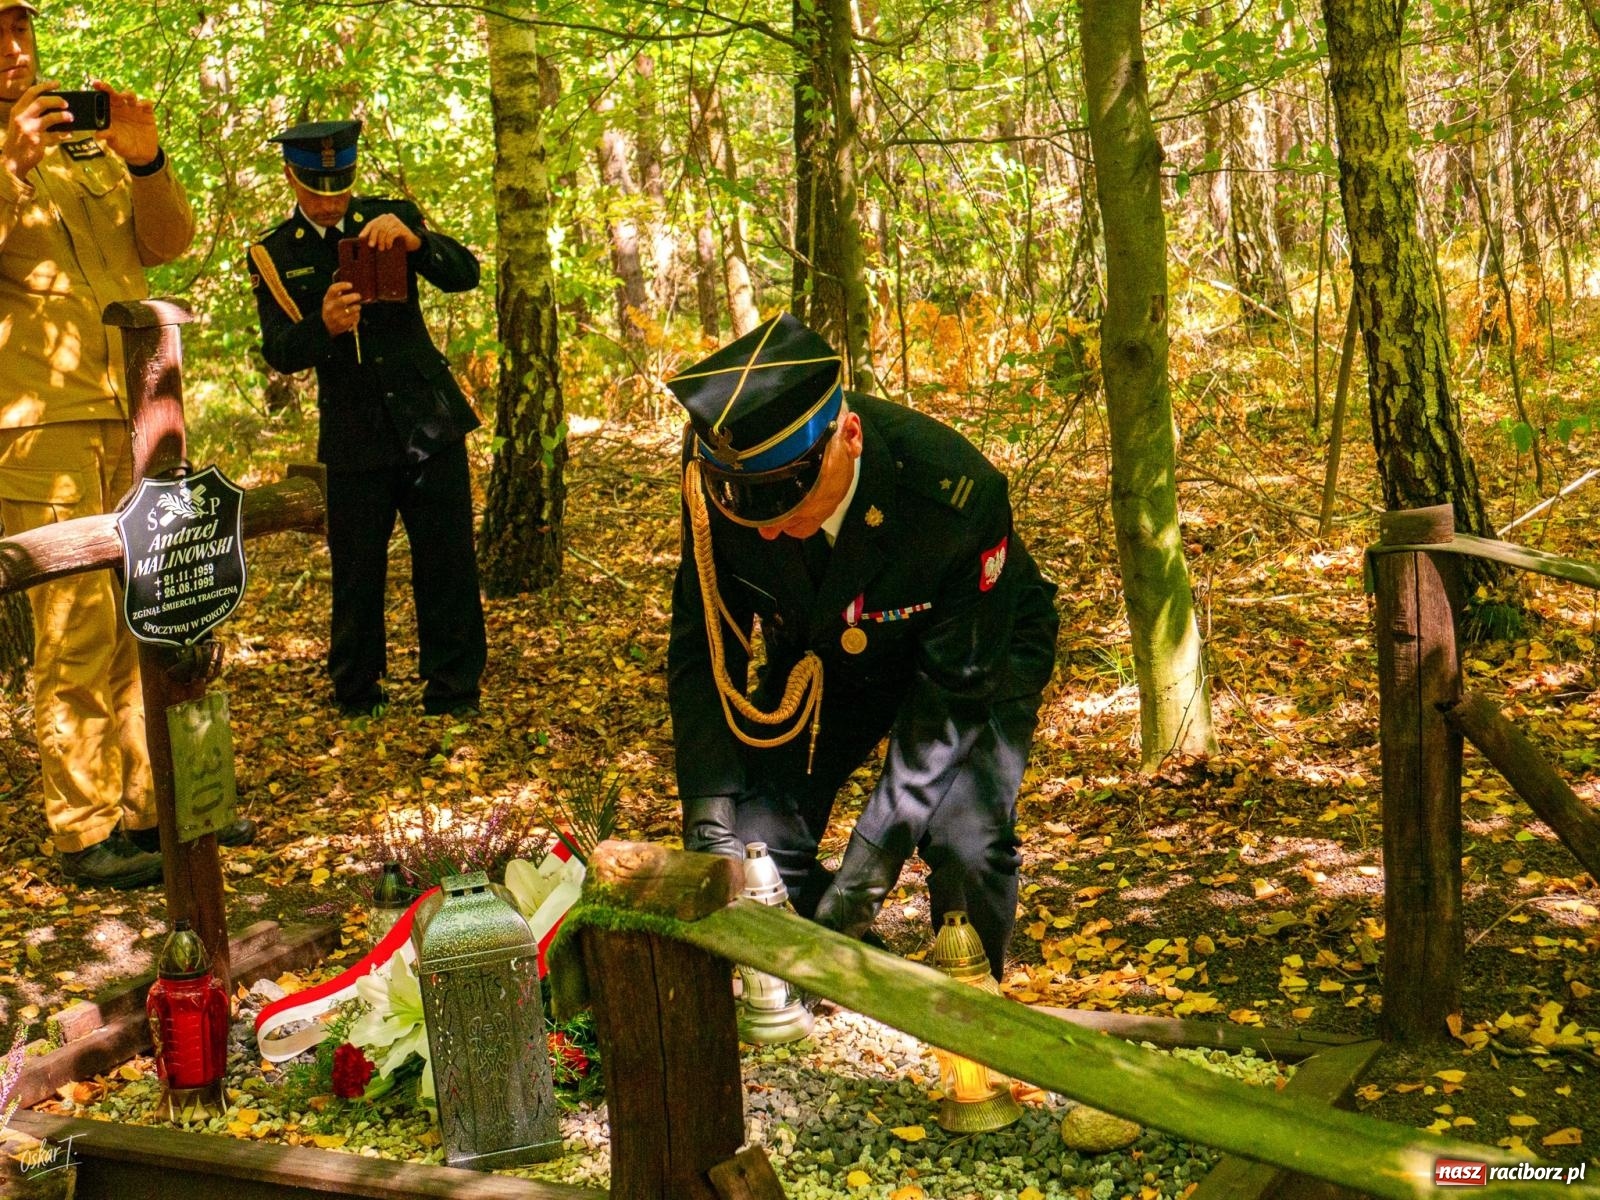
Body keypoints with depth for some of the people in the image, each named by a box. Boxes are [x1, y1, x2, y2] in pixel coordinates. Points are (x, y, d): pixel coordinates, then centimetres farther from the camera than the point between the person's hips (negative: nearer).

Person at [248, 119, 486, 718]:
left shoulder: (391, 217, 5)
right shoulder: (273, 255, 3)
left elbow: (465, 274, -7)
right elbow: (279, 353, -7)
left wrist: (413, 239, -27)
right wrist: (324, 325, -28)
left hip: (430, 420, 1)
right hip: (354, 437, 0)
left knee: (448, 562, 1)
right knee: (356, 573, 3)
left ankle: (452, 692, 13)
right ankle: (356, 694, 21)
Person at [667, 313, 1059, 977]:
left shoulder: (954, 493, -39)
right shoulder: (713, 472, -27)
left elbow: (956, 687, -28)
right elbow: (703, 645, -14)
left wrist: (872, 857, -32)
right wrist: (710, 822, -24)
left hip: (978, 653, -3)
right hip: (819, 658, 4)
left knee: (966, 846, -24)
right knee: (752, 840, -12)